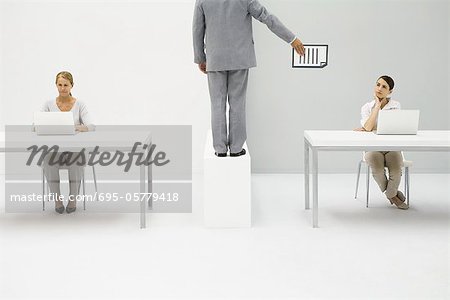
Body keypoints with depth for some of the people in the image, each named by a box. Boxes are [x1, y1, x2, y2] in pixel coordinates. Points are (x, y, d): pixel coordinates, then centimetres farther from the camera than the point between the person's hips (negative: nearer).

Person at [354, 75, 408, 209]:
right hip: (373, 148, 0)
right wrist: (377, 105, -13)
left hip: (392, 147, 0)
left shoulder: (395, 105, 1)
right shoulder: (367, 107, 2)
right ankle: (393, 194, -2)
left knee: (396, 170, -30)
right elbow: (368, 127, -17)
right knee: (377, 170, -31)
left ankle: (390, 194, 2)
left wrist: (366, 129, -8)